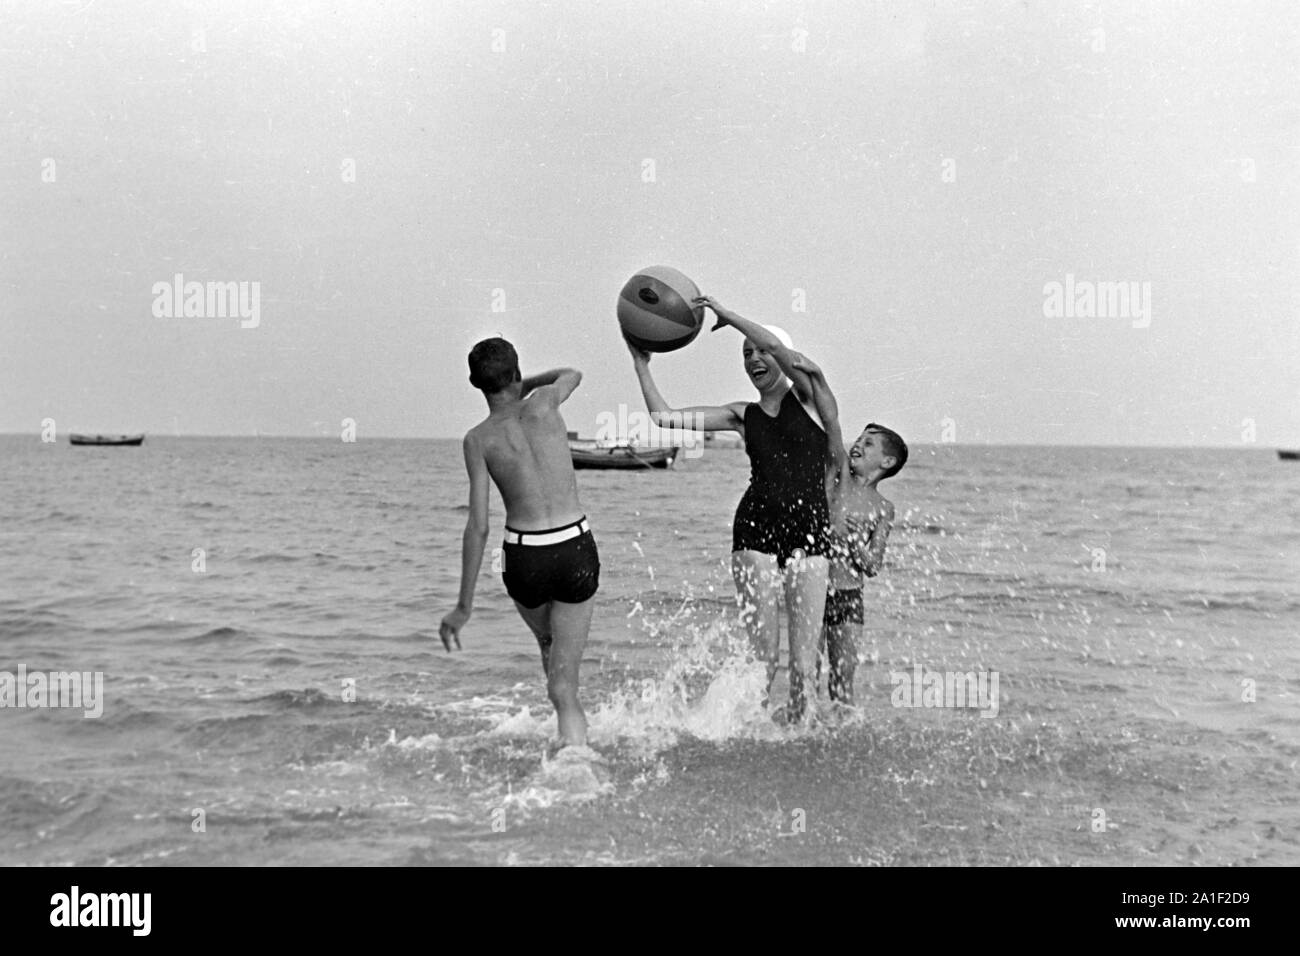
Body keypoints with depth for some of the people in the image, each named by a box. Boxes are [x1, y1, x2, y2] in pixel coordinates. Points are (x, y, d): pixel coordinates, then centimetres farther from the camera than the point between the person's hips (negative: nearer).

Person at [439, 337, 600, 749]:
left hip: (524, 558, 0)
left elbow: (478, 526, -8)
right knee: (563, 683, 1)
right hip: (577, 549, 0)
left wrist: (464, 607, -4)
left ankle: (573, 731, 37)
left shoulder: (478, 439, -3)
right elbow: (573, 374, 26)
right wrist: (525, 386, 39)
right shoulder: (543, 404, 0)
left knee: (548, 645, 32)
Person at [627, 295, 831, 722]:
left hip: (810, 534, -1)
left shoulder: (806, 395, 6)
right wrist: (641, 363, 10)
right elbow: (664, 417, 10)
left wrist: (726, 314, -6)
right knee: (762, 654, -5)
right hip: (755, 530, 2)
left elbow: (775, 345, -14)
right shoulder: (742, 415, 13)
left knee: (804, 660, -2)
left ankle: (799, 716, 16)